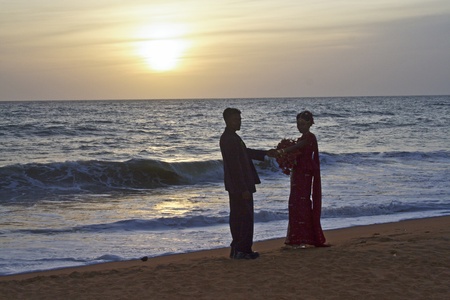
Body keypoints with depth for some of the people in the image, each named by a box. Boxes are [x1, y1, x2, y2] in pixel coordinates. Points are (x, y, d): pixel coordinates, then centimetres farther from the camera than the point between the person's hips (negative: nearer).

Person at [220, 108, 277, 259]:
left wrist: (266, 153, 27)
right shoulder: (228, 139, -19)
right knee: (246, 217, -7)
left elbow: (246, 152, 27)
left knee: (238, 217, 13)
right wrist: (244, 189, -22)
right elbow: (235, 166, -22)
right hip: (239, 186, -11)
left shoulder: (232, 137, 13)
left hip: (236, 187, 11)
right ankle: (243, 250, -4)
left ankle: (237, 250, 19)